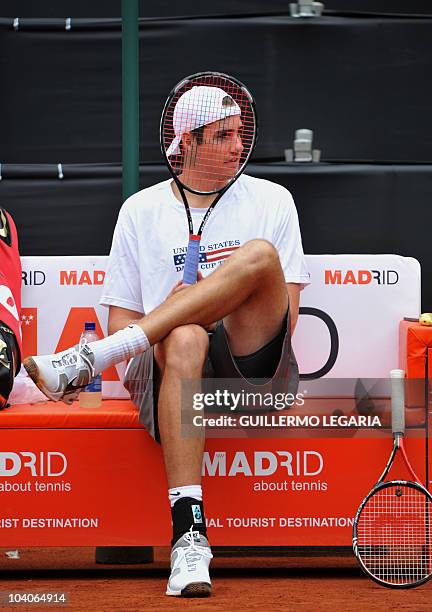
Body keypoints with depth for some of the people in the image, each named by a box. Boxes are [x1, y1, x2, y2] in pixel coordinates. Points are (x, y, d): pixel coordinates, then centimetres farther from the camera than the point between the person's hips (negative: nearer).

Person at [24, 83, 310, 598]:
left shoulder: (271, 201, 15)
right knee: (184, 336, -39)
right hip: (172, 369, 0)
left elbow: (284, 317, 8)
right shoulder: (141, 210, 16)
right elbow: (120, 318, 13)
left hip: (255, 369, 0)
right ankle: (188, 535, -49)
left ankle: (88, 361, -31)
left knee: (260, 255, -28)